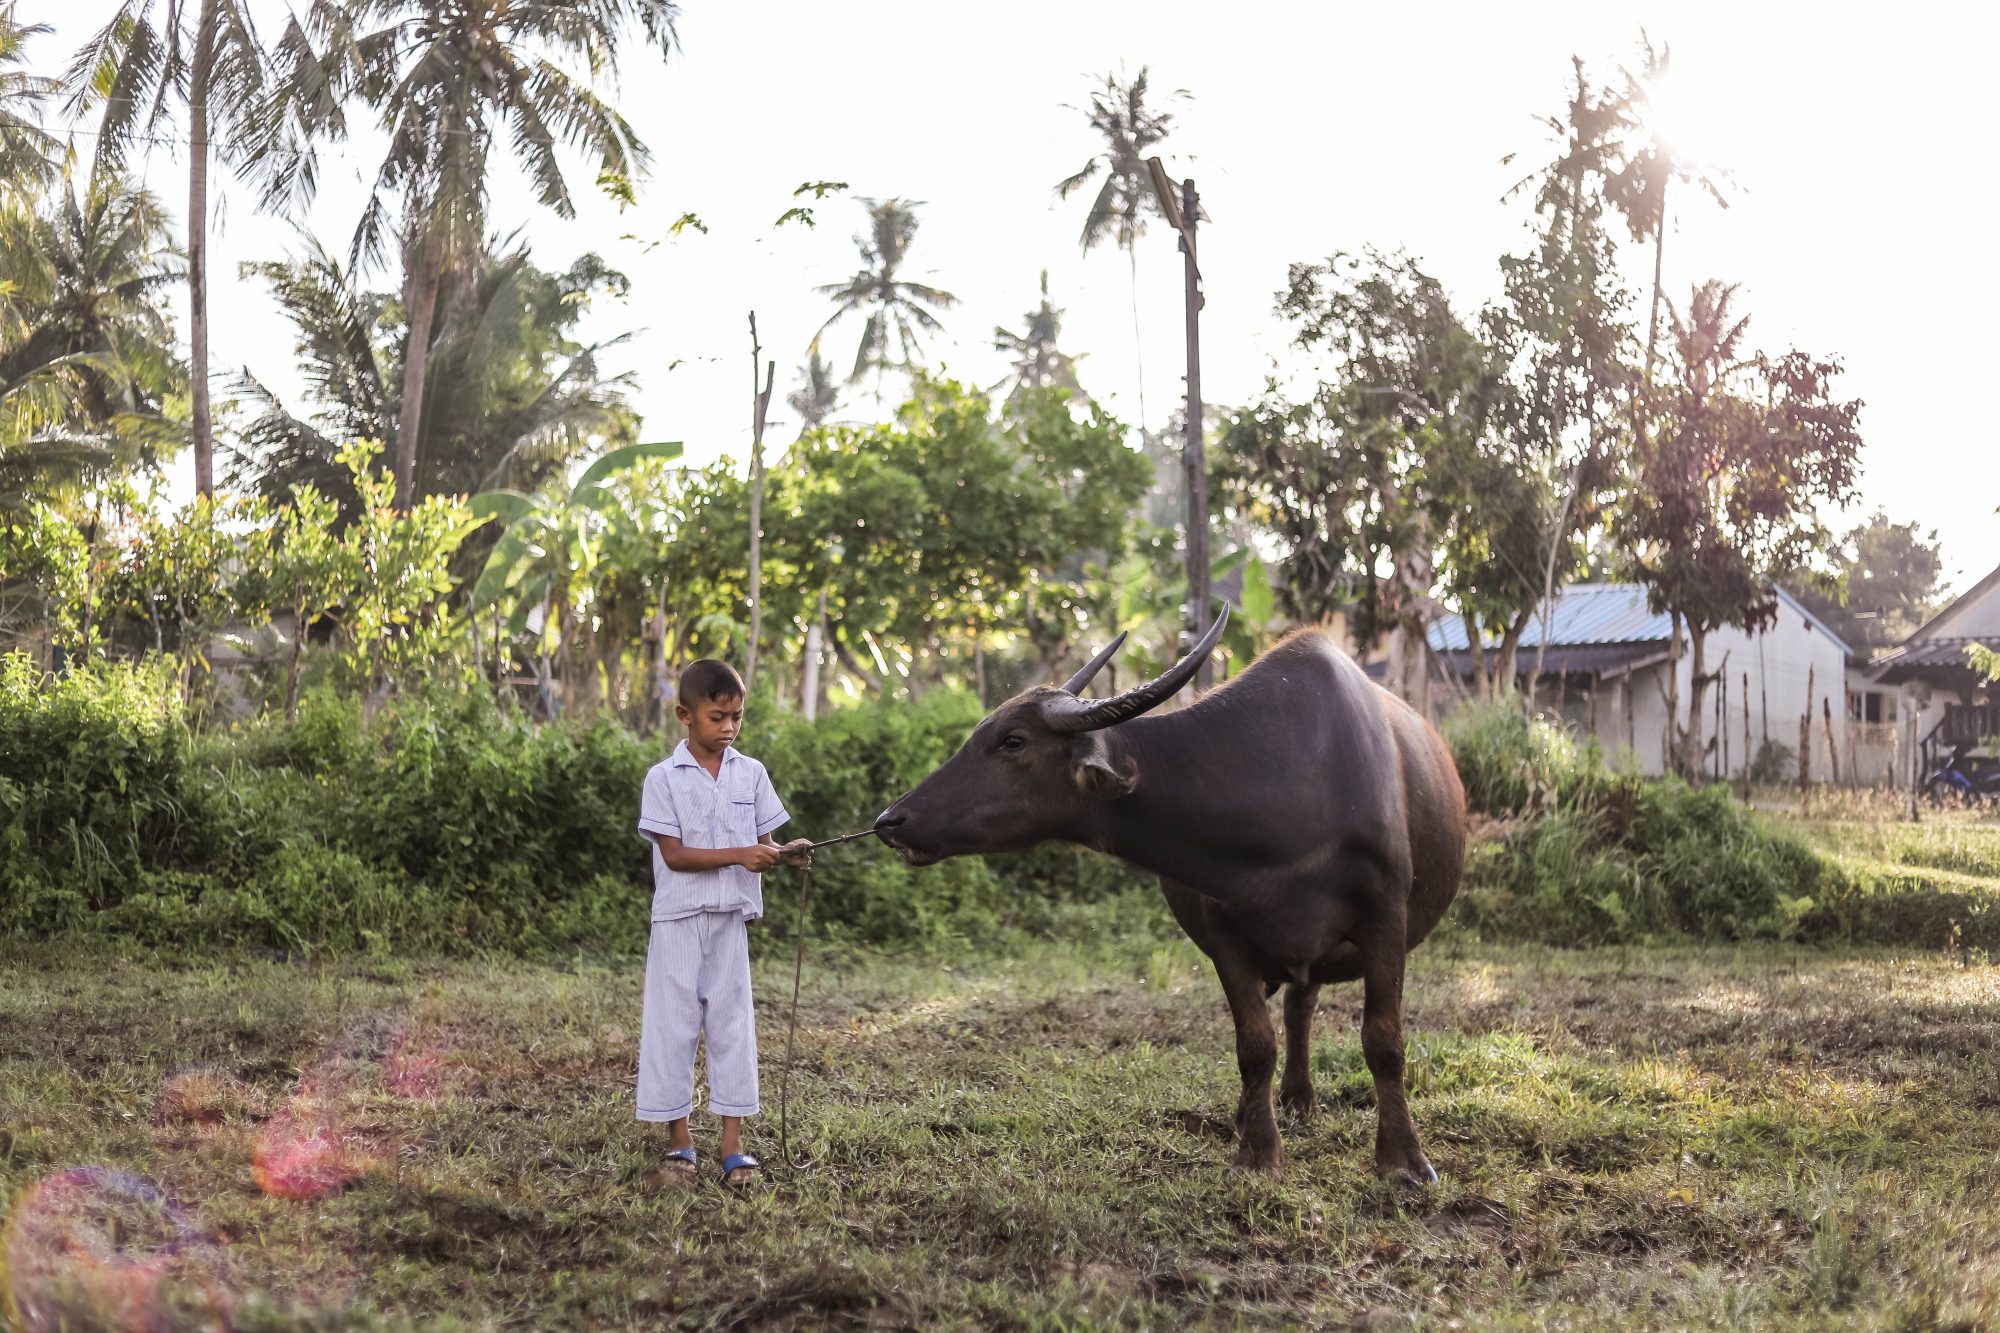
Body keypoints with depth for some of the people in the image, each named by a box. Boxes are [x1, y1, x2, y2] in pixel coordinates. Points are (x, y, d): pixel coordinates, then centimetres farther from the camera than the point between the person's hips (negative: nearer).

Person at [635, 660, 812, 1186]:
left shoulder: (751, 773, 4)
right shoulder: (663, 778, -6)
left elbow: (762, 844, 6)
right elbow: (673, 854, -12)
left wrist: (786, 853, -17)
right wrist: (739, 855, -21)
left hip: (732, 918, 3)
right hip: (679, 919, -3)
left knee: (732, 1022, 4)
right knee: (673, 1023, 2)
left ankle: (732, 1143, 8)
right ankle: (678, 1138, 12)